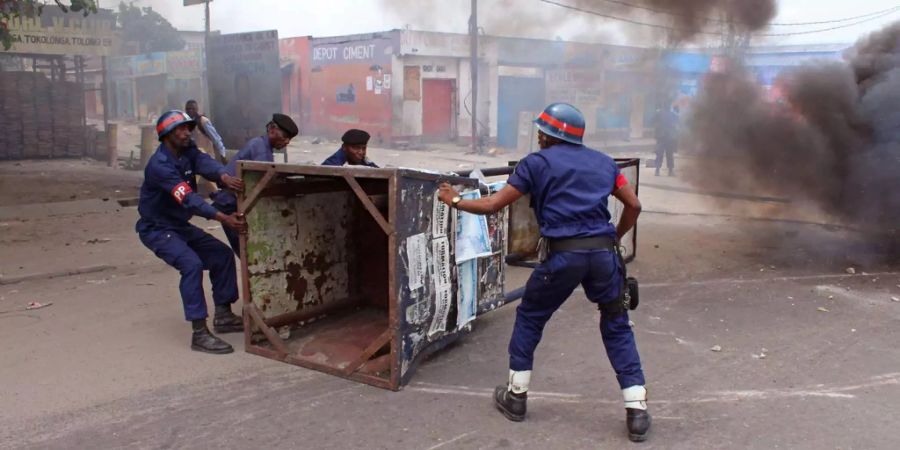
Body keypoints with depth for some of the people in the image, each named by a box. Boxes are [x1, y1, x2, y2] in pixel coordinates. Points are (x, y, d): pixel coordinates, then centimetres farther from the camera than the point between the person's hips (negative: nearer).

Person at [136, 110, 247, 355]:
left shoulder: (188, 152, -3)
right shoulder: (160, 165, -26)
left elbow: (206, 163, -24)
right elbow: (188, 198, -38)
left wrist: (224, 177, -49)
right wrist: (223, 218, -48)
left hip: (181, 225, 9)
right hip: (157, 229, -9)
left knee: (222, 254, 6)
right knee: (192, 264, -27)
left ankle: (223, 316, 16)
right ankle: (199, 334, -24)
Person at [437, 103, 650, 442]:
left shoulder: (537, 162, 7)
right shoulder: (603, 161, 19)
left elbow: (493, 205, 6)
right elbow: (634, 205, 17)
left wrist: (455, 201, 21)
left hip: (564, 254, -3)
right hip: (603, 252, 3)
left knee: (529, 317, 18)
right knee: (616, 326, 17)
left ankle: (516, 397, 27)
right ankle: (637, 412, 13)